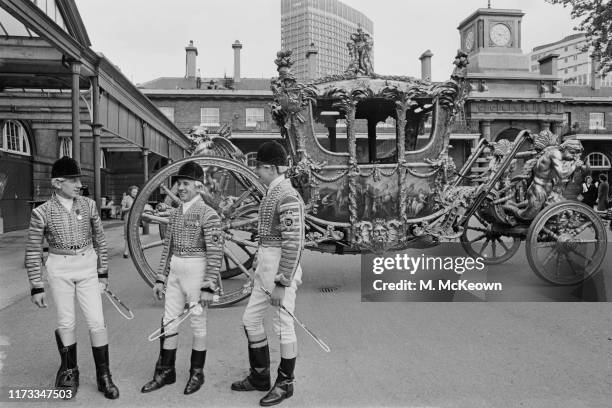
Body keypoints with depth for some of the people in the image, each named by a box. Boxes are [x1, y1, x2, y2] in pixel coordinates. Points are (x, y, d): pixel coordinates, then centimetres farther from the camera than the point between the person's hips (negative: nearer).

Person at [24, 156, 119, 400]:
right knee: (66, 323, 9)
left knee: (97, 322, 1)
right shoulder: (42, 212, -8)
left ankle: (103, 376, 17)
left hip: (87, 266, 1)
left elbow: (99, 240, 7)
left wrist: (103, 273, 8)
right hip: (59, 269, -1)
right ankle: (69, 371, 33)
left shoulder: (88, 205, -2)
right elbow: (33, 252, -2)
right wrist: (36, 287, -1)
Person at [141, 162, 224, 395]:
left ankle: (197, 372, 26)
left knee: (198, 324, 8)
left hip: (196, 271, -6)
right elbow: (167, 247, 14)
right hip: (174, 272, 7)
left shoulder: (208, 215, -13)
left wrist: (209, 287, -17)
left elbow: (215, 254, -16)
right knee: (168, 322, 12)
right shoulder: (175, 213, 9)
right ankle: (166, 371, 28)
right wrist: (161, 278, 12)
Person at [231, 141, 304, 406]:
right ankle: (260, 377, 33)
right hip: (264, 268, 10)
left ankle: (285, 384, 24)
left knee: (283, 326, 4)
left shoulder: (287, 198, -18)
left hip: (281, 269, -10)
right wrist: (261, 269, 19)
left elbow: (293, 244, -22)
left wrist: (281, 283, -21)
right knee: (251, 320, 16)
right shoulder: (272, 193, 12)